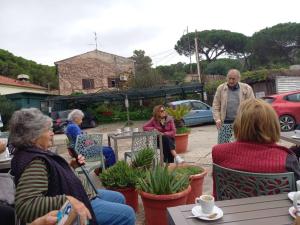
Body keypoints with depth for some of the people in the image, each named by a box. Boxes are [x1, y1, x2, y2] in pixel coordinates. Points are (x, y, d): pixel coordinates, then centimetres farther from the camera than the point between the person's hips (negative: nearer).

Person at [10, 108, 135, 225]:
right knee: (127, 214, -9)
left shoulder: (39, 153, 4)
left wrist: (71, 166, 2)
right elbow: (24, 206, -39)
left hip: (79, 195, 11)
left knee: (119, 198, 22)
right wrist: (67, 200, -45)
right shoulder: (34, 162, -28)